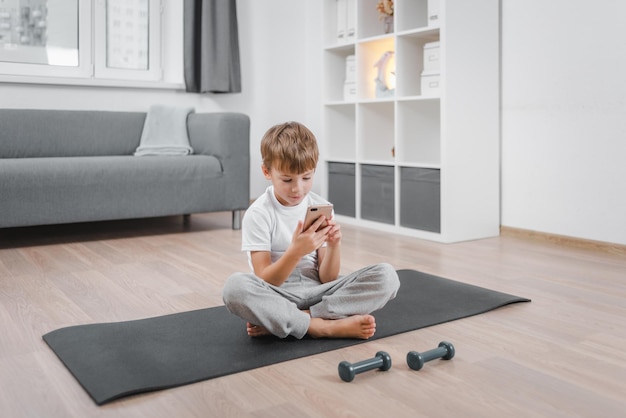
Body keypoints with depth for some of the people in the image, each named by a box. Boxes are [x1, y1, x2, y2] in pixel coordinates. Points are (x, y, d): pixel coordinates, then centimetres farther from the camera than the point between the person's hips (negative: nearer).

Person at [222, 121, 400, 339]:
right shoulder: (258, 214, -8)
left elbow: (327, 279, 1)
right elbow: (264, 284, -15)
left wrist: (333, 246, -19)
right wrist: (296, 252, -30)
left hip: (317, 291, 4)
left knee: (387, 275, -18)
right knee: (235, 286, -36)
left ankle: (277, 322, -22)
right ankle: (326, 327, -25)